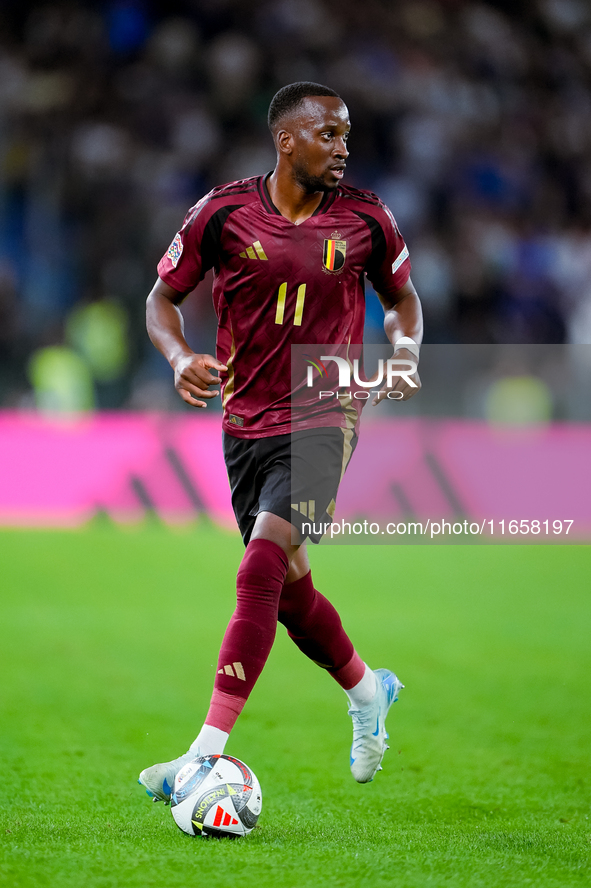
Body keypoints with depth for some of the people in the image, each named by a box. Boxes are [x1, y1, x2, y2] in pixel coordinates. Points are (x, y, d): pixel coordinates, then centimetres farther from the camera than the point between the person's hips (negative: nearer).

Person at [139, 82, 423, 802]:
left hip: (321, 422, -3)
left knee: (263, 565, -20)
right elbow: (164, 296, 5)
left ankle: (207, 754, -21)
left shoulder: (364, 217, -2)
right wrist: (179, 357, -15)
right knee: (286, 585, 13)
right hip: (245, 423, 3)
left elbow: (401, 296, 15)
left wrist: (404, 351, -5)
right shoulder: (224, 212, -5)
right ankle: (367, 689, 42)